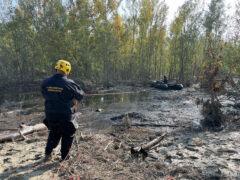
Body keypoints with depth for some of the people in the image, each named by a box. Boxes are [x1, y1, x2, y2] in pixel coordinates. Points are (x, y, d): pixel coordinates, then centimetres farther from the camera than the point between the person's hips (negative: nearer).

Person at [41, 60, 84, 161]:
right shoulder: (69, 83, -17)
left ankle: (48, 153, 30)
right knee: (67, 135, 17)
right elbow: (80, 95, -4)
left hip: (50, 115, 5)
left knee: (54, 133, 29)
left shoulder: (45, 82, -4)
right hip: (65, 116, -4)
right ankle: (64, 157, 26)